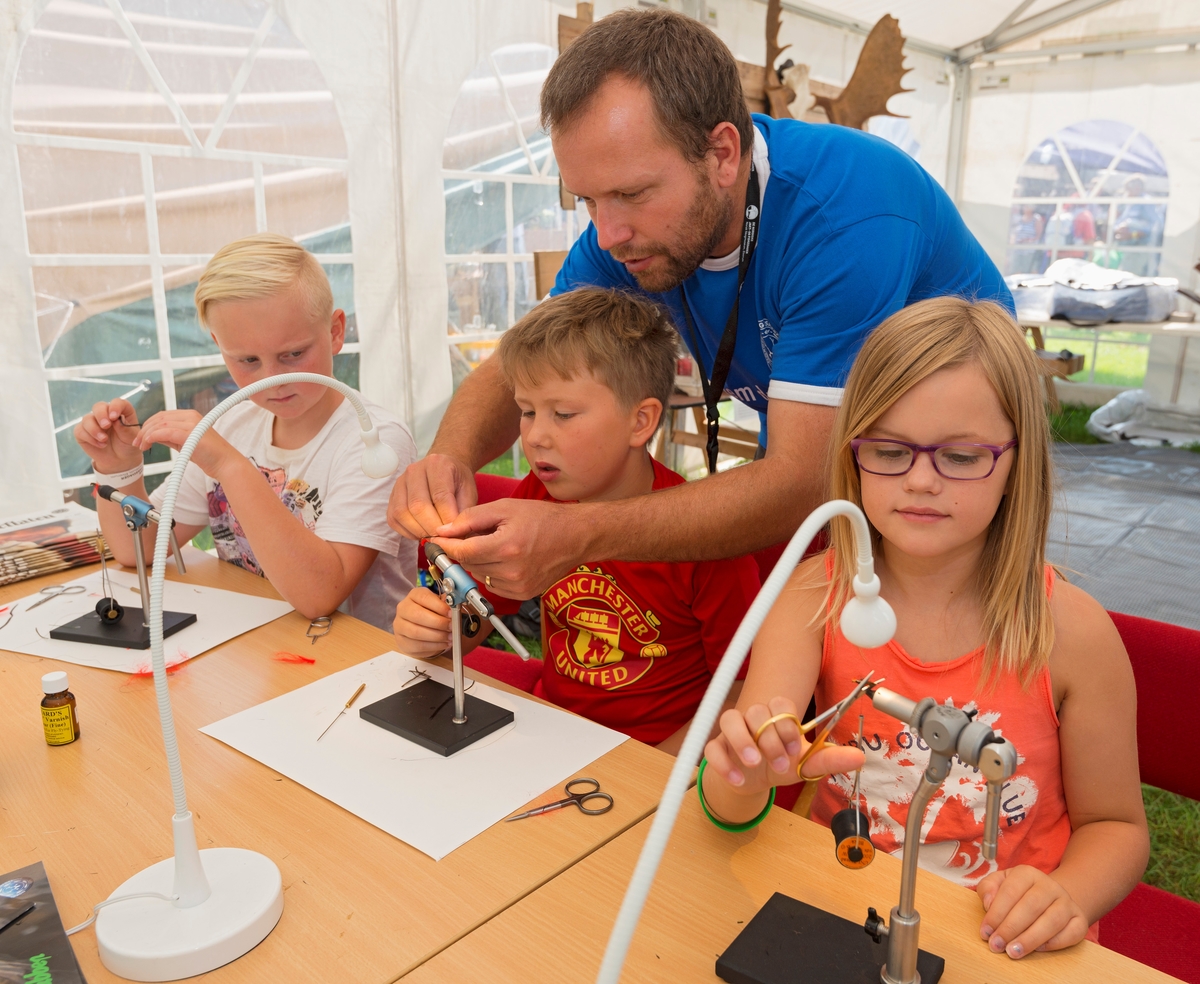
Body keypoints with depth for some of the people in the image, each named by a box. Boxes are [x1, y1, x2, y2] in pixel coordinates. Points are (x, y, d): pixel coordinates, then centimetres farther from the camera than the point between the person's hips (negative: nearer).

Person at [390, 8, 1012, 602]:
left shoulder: (850, 213, -33)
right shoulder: (633, 228, -13)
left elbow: (803, 484, -37)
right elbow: (516, 372, -7)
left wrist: (578, 537, -47)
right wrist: (450, 458, -30)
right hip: (809, 461, 5)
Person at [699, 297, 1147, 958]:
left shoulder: (1071, 631, -11)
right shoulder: (813, 595, -10)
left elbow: (1114, 824, 4)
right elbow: (728, 808, -17)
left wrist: (1066, 897, -16)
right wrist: (744, 776, -39)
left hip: (999, 941, 3)